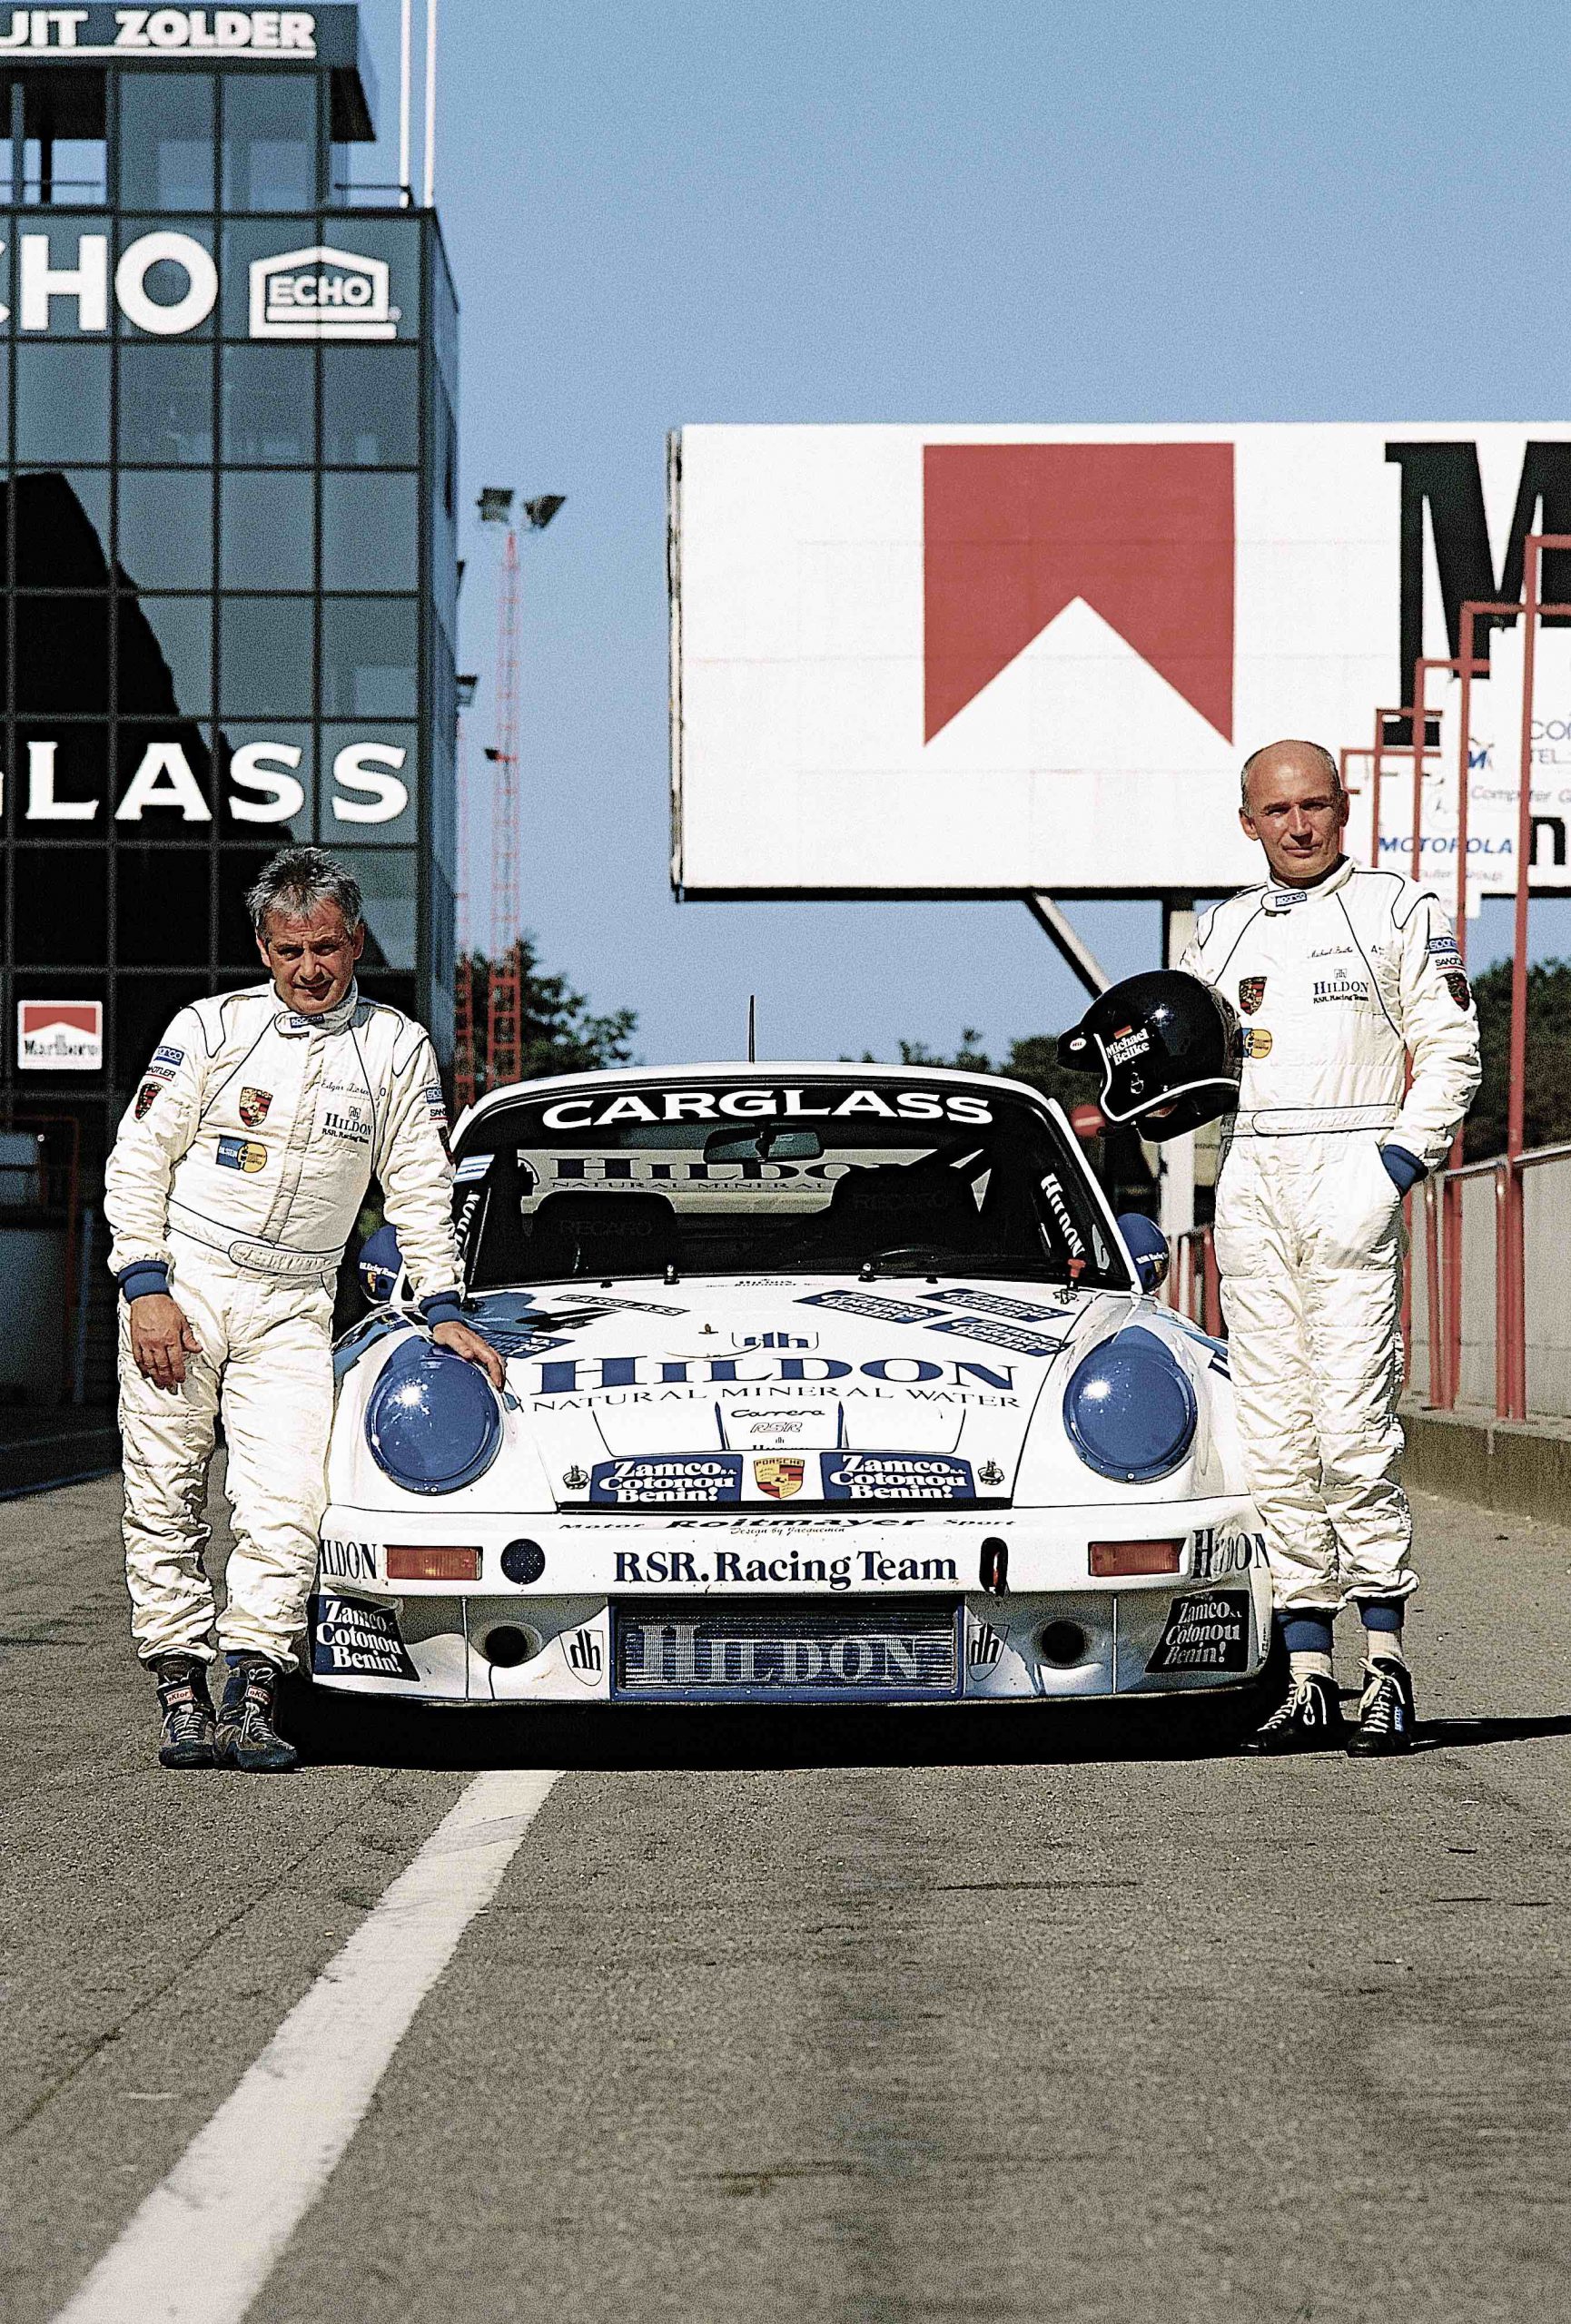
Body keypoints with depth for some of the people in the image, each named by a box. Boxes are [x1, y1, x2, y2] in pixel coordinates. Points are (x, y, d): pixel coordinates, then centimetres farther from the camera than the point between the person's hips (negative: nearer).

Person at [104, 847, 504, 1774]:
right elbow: (136, 1164, 1)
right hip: (179, 1289, -1)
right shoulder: (213, 1028, 1)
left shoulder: (397, 1047, 6)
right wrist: (147, 1289, -8)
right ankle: (184, 1699, 4)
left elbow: (421, 1190, 11)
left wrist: (445, 1308, 3)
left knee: (287, 1507, -14)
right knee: (166, 1504, -1)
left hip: (292, 1311, 1)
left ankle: (252, 1702, -14)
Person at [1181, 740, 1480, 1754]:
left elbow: (1451, 1051, 1)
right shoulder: (1225, 930, 20)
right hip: (1249, 1178, 5)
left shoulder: (1400, 911, 5)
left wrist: (1402, 1163, -10)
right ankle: (1309, 1680, 2)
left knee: (1353, 1428, -14)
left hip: (1352, 1170, -5)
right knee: (1277, 1440, 1)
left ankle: (1387, 1668, -11)